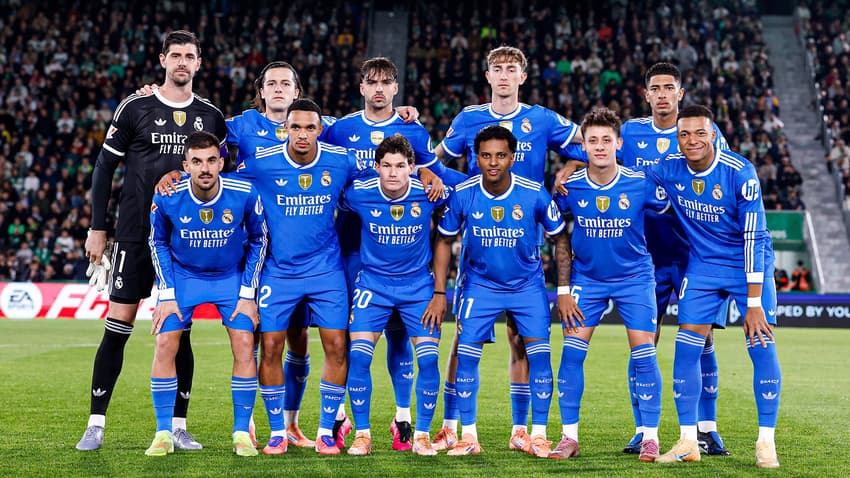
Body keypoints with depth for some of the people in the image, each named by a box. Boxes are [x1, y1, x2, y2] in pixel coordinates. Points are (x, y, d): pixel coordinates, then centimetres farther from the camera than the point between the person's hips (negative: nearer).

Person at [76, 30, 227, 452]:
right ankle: (95, 424, 4)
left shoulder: (211, 117, 8)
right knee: (118, 326, -3)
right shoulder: (135, 108, -1)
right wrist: (97, 229, -1)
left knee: (179, 331, 4)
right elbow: (104, 168, 3)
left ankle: (178, 427, 11)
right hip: (136, 234, -2)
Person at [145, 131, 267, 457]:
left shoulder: (244, 194, -24)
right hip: (182, 275, 0)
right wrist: (166, 294, -6)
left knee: (244, 345, -11)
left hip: (232, 276, 0)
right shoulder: (167, 197, -22)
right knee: (165, 344, -11)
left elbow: (258, 240, -5)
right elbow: (158, 242, -2)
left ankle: (242, 433, 1)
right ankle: (164, 433, 1)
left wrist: (247, 293, -8)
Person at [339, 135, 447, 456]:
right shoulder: (358, 194, -16)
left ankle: (422, 435, 7)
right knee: (358, 355, -11)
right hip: (372, 283, 0)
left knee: (428, 358, -9)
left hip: (418, 284, 0)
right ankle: (362, 434, 3)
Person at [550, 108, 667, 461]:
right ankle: (569, 437, 3)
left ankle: (650, 436, 6)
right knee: (571, 352, -7)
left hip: (634, 277, -1)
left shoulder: (641, 183, -13)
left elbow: (670, 209, 5)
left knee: (644, 353, -6)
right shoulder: (569, 186, -10)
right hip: (586, 277, 1)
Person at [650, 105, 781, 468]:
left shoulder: (740, 172, -21)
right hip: (703, 265, 4)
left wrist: (753, 302, -23)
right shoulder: (669, 170, -9)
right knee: (686, 348, -4)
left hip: (748, 266, -3)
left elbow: (753, 238, -21)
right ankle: (688, 442, 6)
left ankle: (766, 443, 2)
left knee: (762, 347, -10)